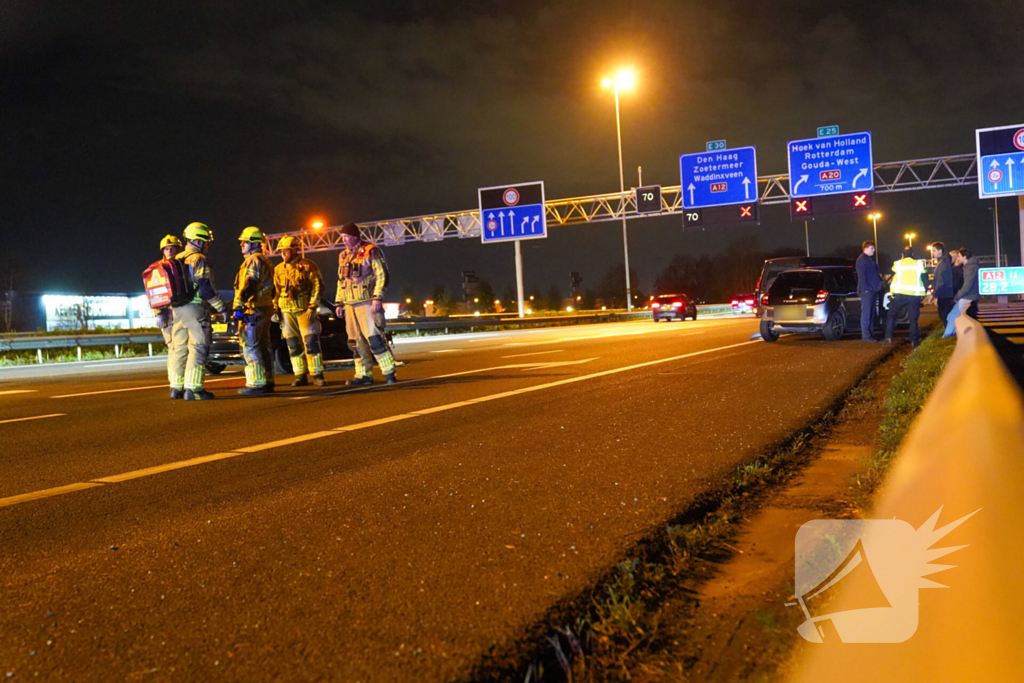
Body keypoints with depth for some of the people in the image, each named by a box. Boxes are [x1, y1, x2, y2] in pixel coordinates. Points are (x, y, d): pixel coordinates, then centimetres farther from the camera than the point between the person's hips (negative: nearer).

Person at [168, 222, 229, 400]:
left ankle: (176, 387, 15)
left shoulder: (176, 260, 17)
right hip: (195, 309, -8)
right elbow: (206, 288, -16)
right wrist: (222, 308, -11)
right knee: (198, 349, -6)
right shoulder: (199, 260, -9)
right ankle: (193, 389, -9)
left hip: (177, 310, 8)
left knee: (179, 349, 12)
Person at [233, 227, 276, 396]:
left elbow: (248, 286, -19)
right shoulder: (266, 261, 22)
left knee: (250, 346, -9)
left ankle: (257, 383, -12)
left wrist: (238, 306, -21)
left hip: (252, 310, -10)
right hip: (265, 309, 10)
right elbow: (271, 289, 26)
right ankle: (267, 382, 14)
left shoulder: (253, 260, -10)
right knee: (263, 345, 11)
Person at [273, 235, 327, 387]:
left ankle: (317, 375, -1)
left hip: (305, 309, -5)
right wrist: (275, 309, 7)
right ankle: (300, 376, 11)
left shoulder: (308, 265, -2)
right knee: (293, 344, 5)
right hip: (286, 311, 5)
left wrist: (312, 307, -11)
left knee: (311, 342, -7)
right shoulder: (278, 269, 12)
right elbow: (275, 290, 16)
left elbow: (317, 286, -5)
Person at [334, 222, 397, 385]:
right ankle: (364, 375, 13)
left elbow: (382, 275, -10)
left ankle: (389, 372, -9)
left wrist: (377, 298, -18)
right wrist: (339, 303, 18)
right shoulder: (344, 256, 18)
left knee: (373, 337, -14)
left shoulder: (370, 251, -4)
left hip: (366, 302, -7)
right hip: (350, 304, 7)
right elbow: (341, 281, 23)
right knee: (356, 341, 7)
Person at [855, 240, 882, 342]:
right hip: (867, 290, -10)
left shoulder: (870, 259, 21)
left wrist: (880, 281, 15)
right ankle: (865, 335, -8)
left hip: (873, 290, 10)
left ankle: (871, 333, 19)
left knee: (872, 313, 13)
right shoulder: (862, 260, -10)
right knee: (866, 313, -9)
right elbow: (861, 276, -17)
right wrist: (865, 288, -22)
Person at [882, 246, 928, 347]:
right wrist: (924, 293, 15)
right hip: (915, 295, 1)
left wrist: (891, 292, 18)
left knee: (891, 315, 10)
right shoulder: (920, 264, 7)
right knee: (913, 319, 8)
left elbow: (892, 278, 9)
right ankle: (914, 341, 6)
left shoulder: (897, 264, 3)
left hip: (899, 294, -1)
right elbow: (925, 280, 7)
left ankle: (888, 337, 1)